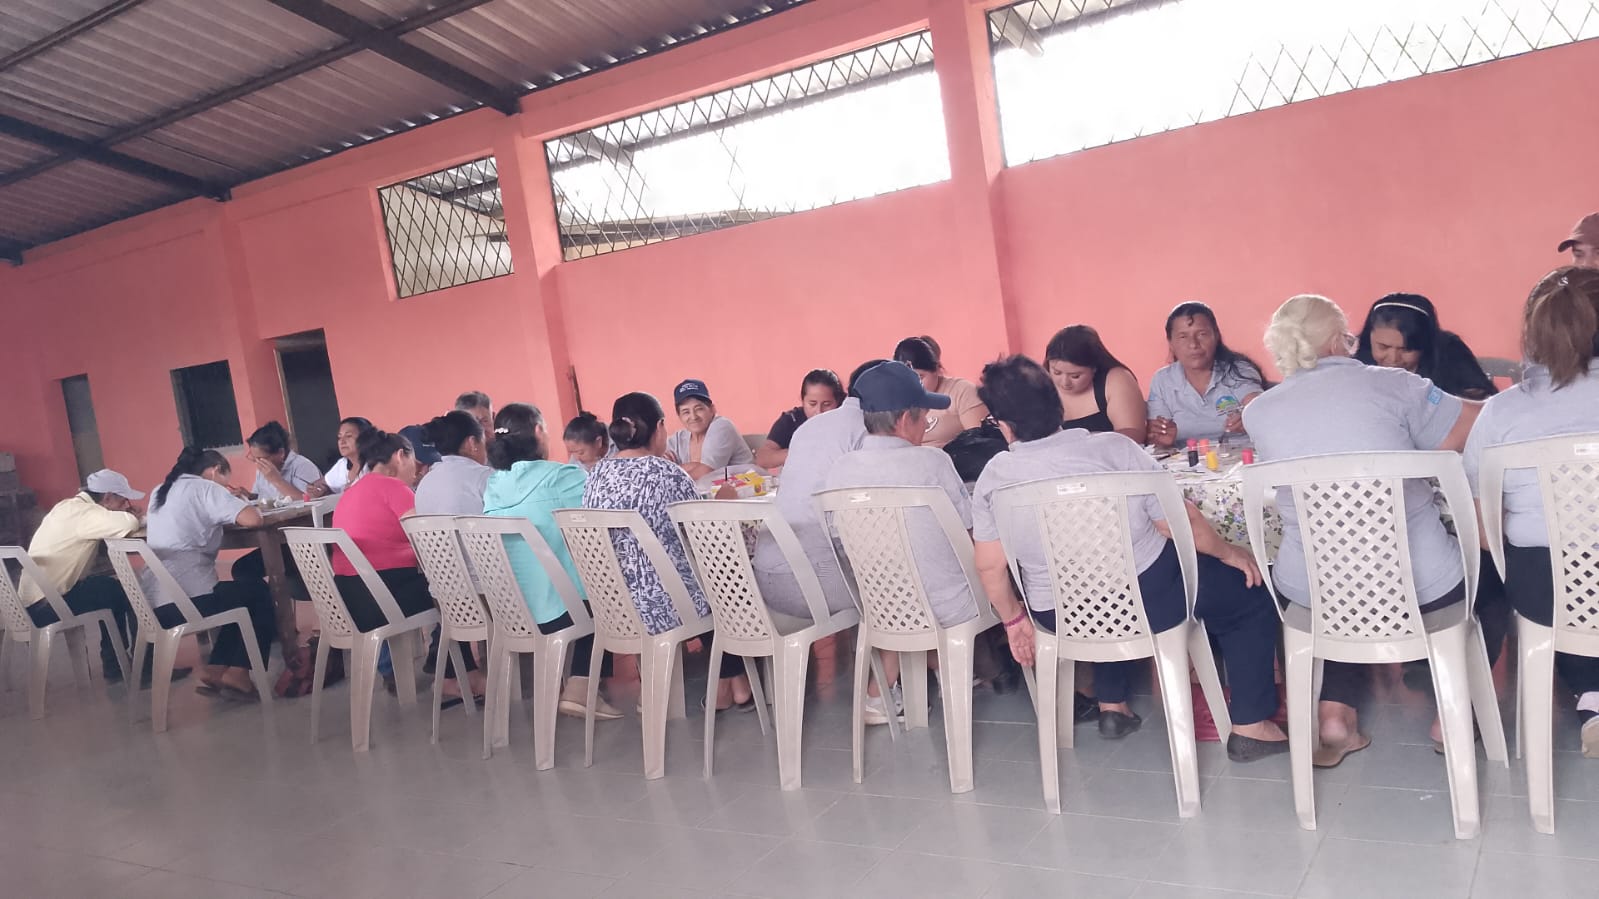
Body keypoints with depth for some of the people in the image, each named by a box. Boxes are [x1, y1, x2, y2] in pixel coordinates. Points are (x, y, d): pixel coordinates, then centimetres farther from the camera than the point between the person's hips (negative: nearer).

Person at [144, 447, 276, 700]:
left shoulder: (160, 492, 19)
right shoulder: (205, 488, -5)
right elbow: (253, 519, -16)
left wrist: (227, 501, 20)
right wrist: (240, 501, 7)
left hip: (156, 604, 8)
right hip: (186, 599, -8)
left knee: (239, 596, 30)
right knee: (258, 592, 18)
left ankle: (215, 672, 18)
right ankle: (237, 674, 9)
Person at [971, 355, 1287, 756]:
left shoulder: (994, 477, -10)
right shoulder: (1113, 448, -15)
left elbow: (990, 566, -6)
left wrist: (1014, 620, 12)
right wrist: (1230, 552, 8)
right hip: (1147, 599, -3)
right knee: (1249, 591, 19)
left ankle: (1112, 706, 37)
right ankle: (1251, 726, 20)